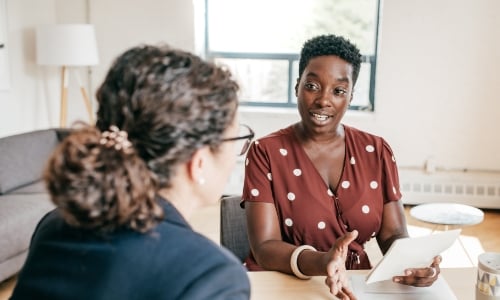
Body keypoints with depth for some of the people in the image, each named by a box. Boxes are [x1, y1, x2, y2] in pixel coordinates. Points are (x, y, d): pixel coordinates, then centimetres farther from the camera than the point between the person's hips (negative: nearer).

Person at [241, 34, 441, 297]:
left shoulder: (377, 151, 3)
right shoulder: (266, 152, -7)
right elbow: (264, 247, -14)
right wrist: (319, 262, -33)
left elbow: (392, 235, 1)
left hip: (356, 285, 3)